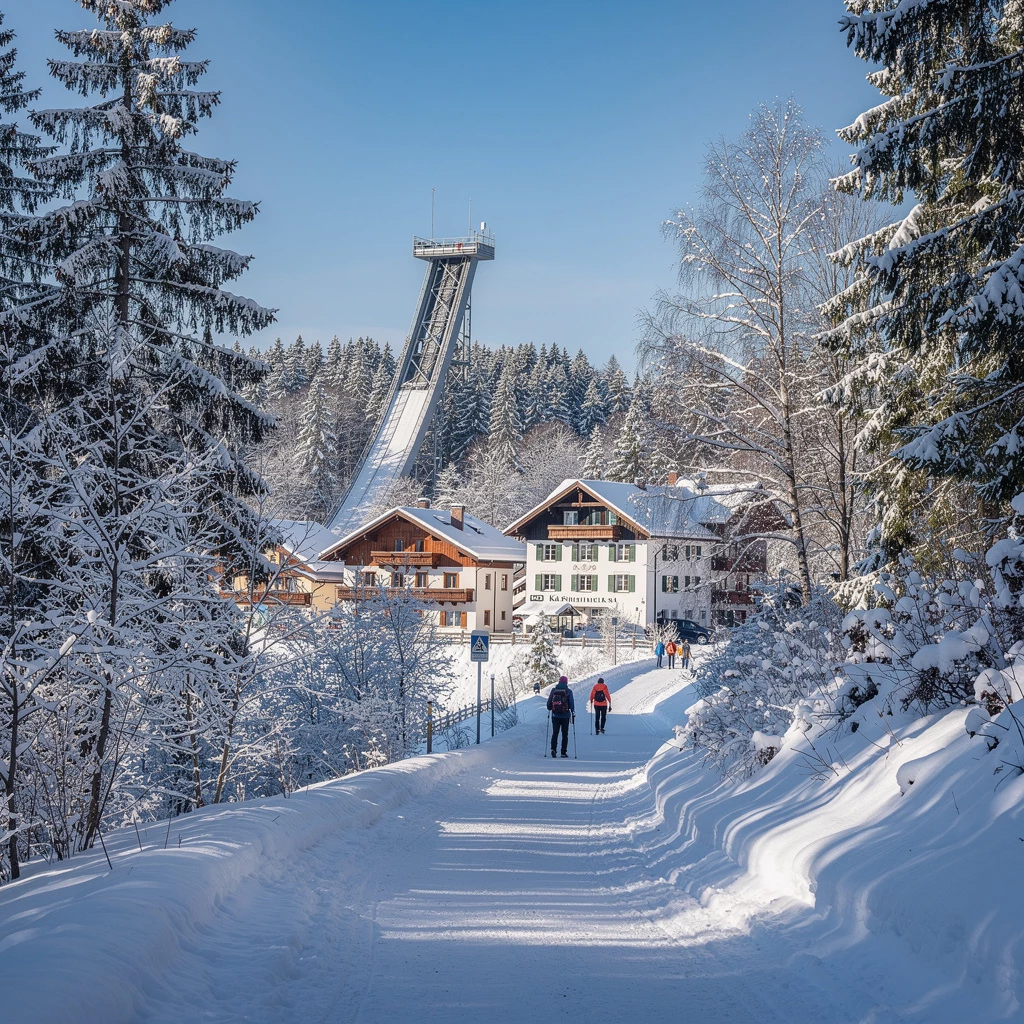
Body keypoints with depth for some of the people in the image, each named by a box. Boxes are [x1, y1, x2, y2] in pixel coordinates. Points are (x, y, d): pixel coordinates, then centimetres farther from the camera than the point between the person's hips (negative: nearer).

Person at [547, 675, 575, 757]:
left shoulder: (553, 690, 2)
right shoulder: (568, 691, -4)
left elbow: (549, 702, 5)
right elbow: (572, 703, -5)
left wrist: (550, 709, 22)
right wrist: (573, 714, 1)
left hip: (555, 716, 1)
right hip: (565, 716, -1)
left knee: (555, 733, 8)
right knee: (565, 734, 7)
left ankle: (553, 748, -13)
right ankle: (563, 752, 6)